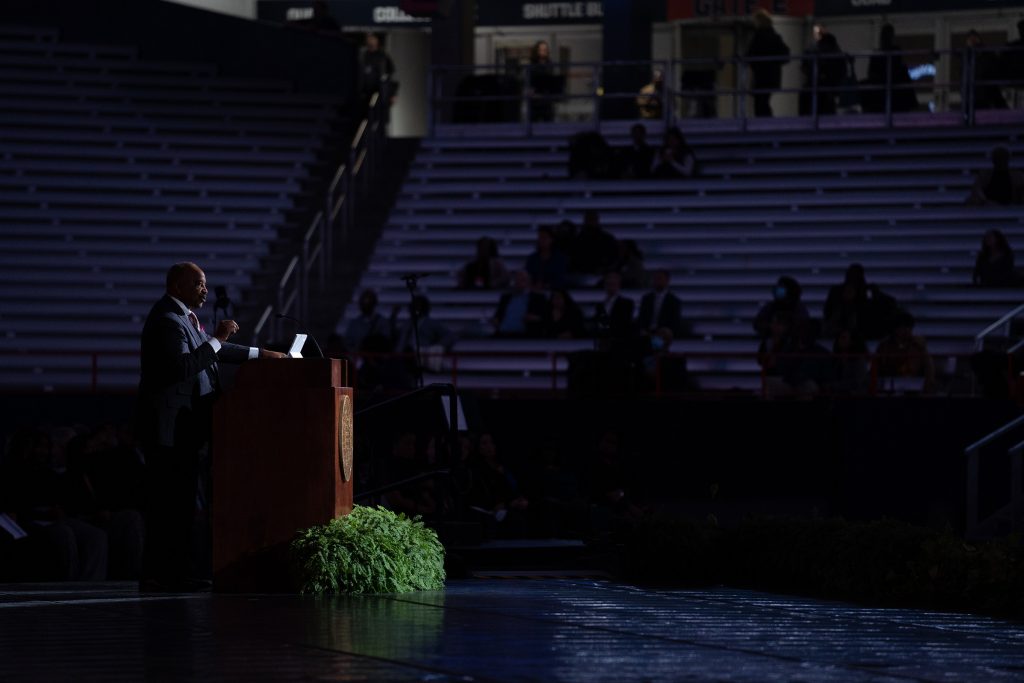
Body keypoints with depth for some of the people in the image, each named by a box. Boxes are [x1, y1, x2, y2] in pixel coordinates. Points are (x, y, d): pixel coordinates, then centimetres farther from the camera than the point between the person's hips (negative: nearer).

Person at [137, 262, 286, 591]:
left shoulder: (184, 317, 17)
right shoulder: (167, 320, -16)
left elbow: (212, 351, 26)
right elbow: (183, 367, -27)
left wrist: (260, 354, 24)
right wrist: (217, 339, -23)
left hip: (184, 427, 11)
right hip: (171, 426, -11)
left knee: (180, 500, 12)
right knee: (168, 502, -9)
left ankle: (177, 574, 15)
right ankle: (159, 574, -8)